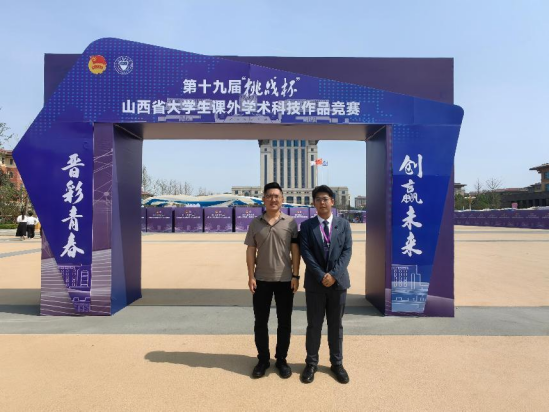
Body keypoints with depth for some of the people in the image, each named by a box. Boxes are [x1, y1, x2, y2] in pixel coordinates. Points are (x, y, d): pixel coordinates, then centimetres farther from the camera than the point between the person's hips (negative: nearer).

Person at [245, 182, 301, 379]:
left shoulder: (291, 222, -1)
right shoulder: (255, 223, 2)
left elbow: (295, 250, -1)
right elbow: (251, 251, 2)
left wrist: (296, 275, -5)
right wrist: (251, 276, -4)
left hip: (285, 280, -1)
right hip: (261, 280, 1)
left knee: (284, 322, 9)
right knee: (260, 322, 10)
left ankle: (281, 359, 26)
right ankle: (263, 359, 26)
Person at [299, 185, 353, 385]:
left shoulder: (344, 224, 5)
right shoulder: (307, 225, 2)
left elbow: (347, 251, -3)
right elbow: (306, 253, -7)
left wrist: (334, 274, -15)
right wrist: (321, 276, -16)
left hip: (338, 281, 1)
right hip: (315, 282, -1)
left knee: (336, 325, 11)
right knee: (314, 325, 7)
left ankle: (337, 363, 25)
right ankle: (311, 363, 21)